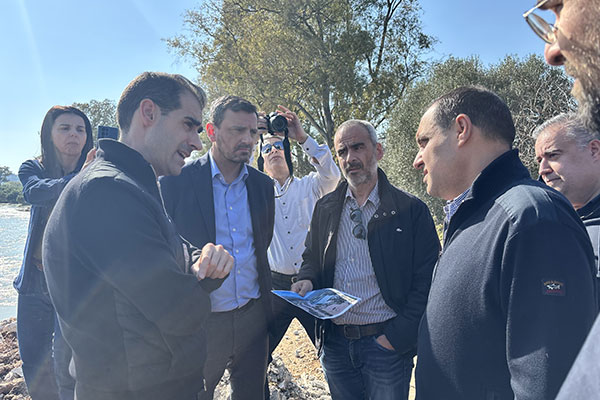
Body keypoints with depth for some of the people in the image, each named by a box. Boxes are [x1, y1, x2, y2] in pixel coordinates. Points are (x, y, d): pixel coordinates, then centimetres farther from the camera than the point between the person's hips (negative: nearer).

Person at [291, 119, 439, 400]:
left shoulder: (412, 210, -6)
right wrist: (307, 280, -5)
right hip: (334, 343, 4)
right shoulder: (325, 208, 6)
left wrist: (396, 337, -13)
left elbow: (425, 282, -7)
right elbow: (311, 257, 17)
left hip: (387, 344, -3)